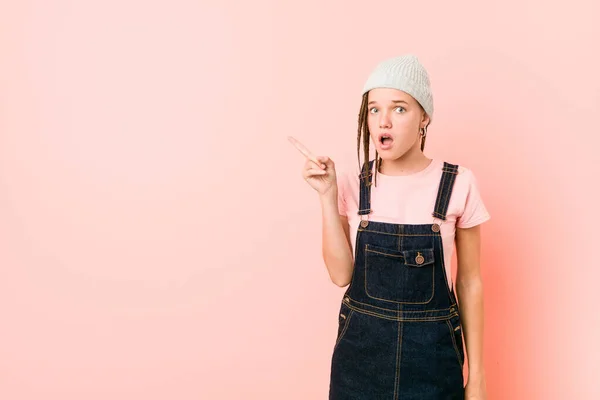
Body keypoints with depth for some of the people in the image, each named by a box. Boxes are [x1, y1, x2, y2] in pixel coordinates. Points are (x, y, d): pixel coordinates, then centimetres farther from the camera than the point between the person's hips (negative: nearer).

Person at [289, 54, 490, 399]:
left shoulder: (458, 184, -9)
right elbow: (341, 274, -8)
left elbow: (469, 282, -2)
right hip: (360, 349, 2)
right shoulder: (351, 183, -4)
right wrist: (328, 196, -15)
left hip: (432, 351, -1)